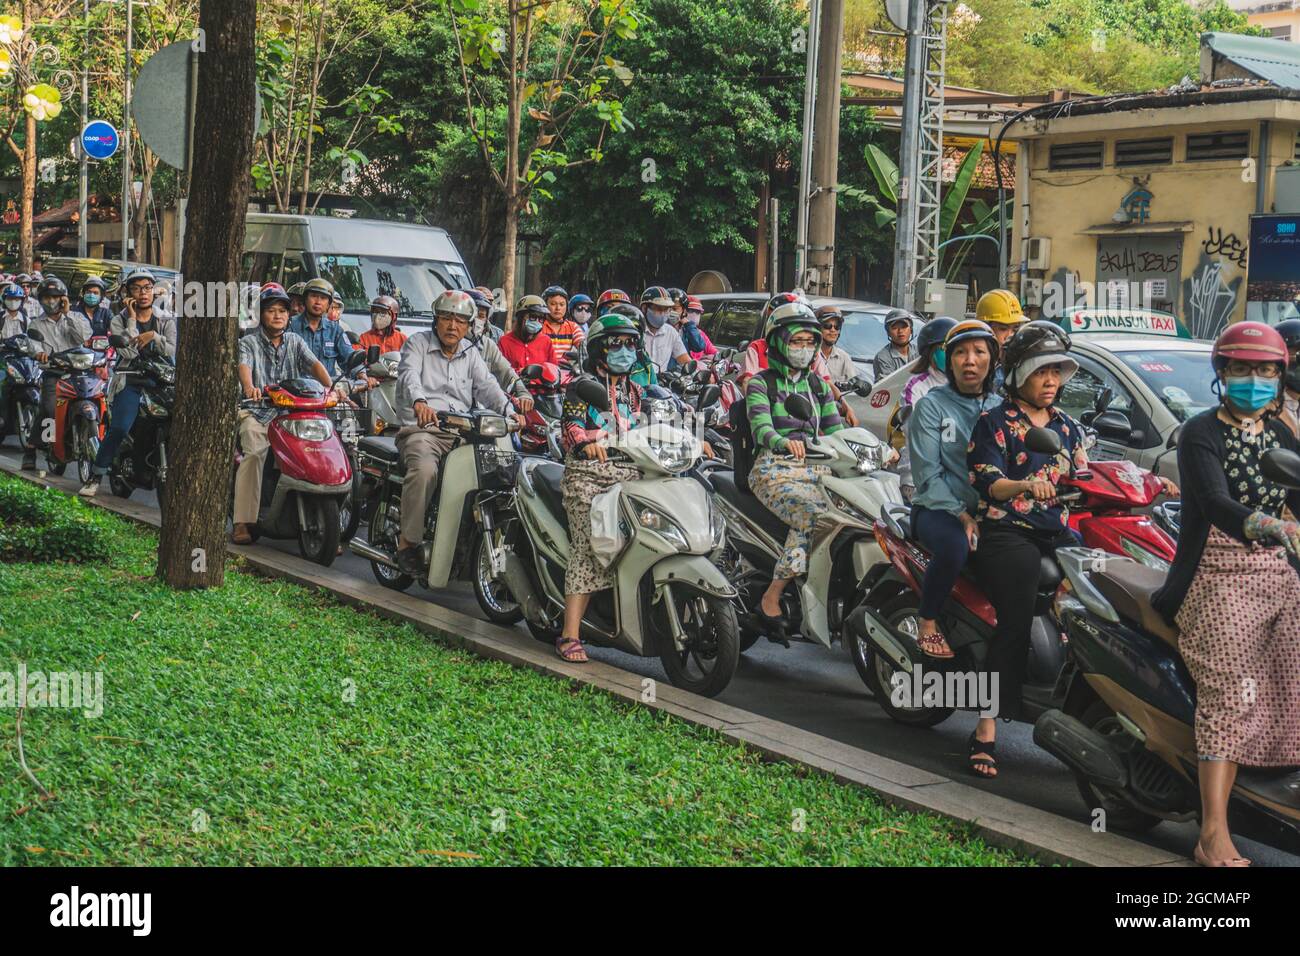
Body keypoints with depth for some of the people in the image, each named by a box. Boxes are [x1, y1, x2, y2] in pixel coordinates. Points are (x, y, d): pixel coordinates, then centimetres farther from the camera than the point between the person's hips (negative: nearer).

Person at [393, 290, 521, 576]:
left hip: (461, 433, 5)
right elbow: (409, 375, -13)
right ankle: (408, 541, -25)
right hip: (422, 428, -5)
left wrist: (508, 410, -16)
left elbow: (486, 385, 6)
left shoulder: (470, 353, 21)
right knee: (424, 469, -35)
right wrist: (419, 402, -36)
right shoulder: (418, 343, 7)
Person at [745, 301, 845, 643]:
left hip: (815, 471, 5)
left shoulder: (818, 385, 22)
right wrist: (783, 442, -37)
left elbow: (836, 430, 14)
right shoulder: (760, 384, 5)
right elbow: (761, 427, -14)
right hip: (774, 471, -5)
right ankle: (771, 601, -28)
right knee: (811, 516, -34)